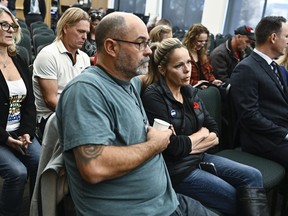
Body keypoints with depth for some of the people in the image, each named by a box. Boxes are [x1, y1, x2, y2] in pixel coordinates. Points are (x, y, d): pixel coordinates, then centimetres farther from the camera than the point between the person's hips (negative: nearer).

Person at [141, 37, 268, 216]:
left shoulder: (191, 92, 7)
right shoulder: (153, 96, -16)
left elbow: (215, 131, 6)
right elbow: (173, 146, -23)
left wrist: (187, 144, -13)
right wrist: (202, 134, -6)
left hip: (199, 158, 7)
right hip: (176, 168, -7)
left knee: (253, 176, -1)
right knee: (235, 199, -9)